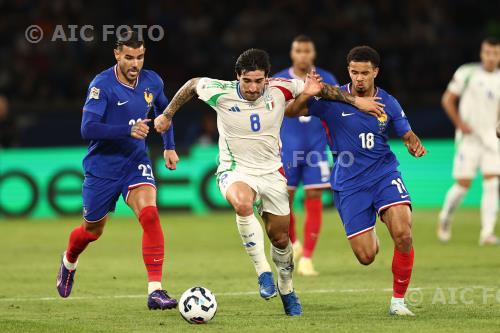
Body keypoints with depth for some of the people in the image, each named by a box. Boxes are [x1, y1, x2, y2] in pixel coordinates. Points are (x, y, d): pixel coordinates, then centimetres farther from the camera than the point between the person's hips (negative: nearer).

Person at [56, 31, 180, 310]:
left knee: (150, 214, -23)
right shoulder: (102, 85, -19)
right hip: (103, 166, -3)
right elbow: (88, 129, -27)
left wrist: (170, 146, 13)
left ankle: (155, 290, -24)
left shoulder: (152, 82, -2)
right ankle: (69, 262, 50)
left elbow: (163, 109, 21)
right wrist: (128, 130, -35)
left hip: (136, 162, 3)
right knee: (93, 230, 13)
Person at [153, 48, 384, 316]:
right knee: (242, 204, -38)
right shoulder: (221, 93, -16)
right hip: (235, 170, -3)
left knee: (280, 238, 10)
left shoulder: (279, 90, -13)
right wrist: (167, 115, 11)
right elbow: (193, 85, 3)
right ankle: (263, 272, -27)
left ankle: (286, 290, 37)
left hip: (271, 171, 3)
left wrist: (356, 100, 2)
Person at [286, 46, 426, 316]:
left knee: (403, 235, -24)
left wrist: (415, 145, -12)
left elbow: (407, 135, 11)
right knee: (366, 257, -4)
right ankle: (370, 236, 36)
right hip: (349, 184, -1)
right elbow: (290, 112, -5)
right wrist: (307, 94, -25)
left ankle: (398, 300, -5)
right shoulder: (333, 100, -5)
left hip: (384, 173, 1)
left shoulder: (388, 103, 1)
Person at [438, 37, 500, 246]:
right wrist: (460, 123, -7)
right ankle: (445, 219, 22)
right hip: (468, 137, -3)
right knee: (463, 185, -5)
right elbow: (447, 99, 2)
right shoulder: (467, 73, -2)